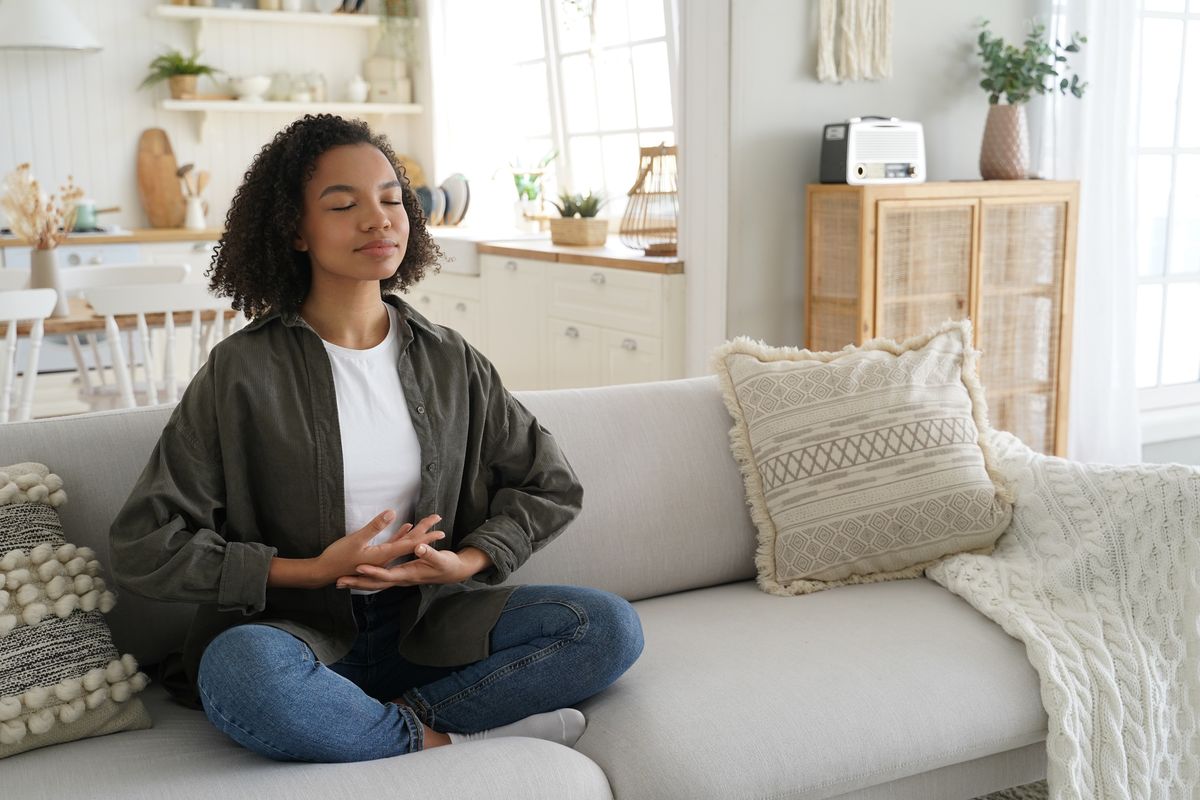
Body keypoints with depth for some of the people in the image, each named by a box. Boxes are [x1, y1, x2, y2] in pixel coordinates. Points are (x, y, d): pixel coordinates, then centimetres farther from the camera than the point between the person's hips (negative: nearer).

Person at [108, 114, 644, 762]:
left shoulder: (450, 361, 5)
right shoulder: (243, 369, -6)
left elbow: (550, 485, 12)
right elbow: (141, 546, -8)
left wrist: (469, 561, -7)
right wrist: (311, 571, -15)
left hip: (428, 624, 3)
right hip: (299, 631, -3)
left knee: (611, 627, -16)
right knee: (240, 670, -38)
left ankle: (400, 714, -18)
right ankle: (449, 742, -18)